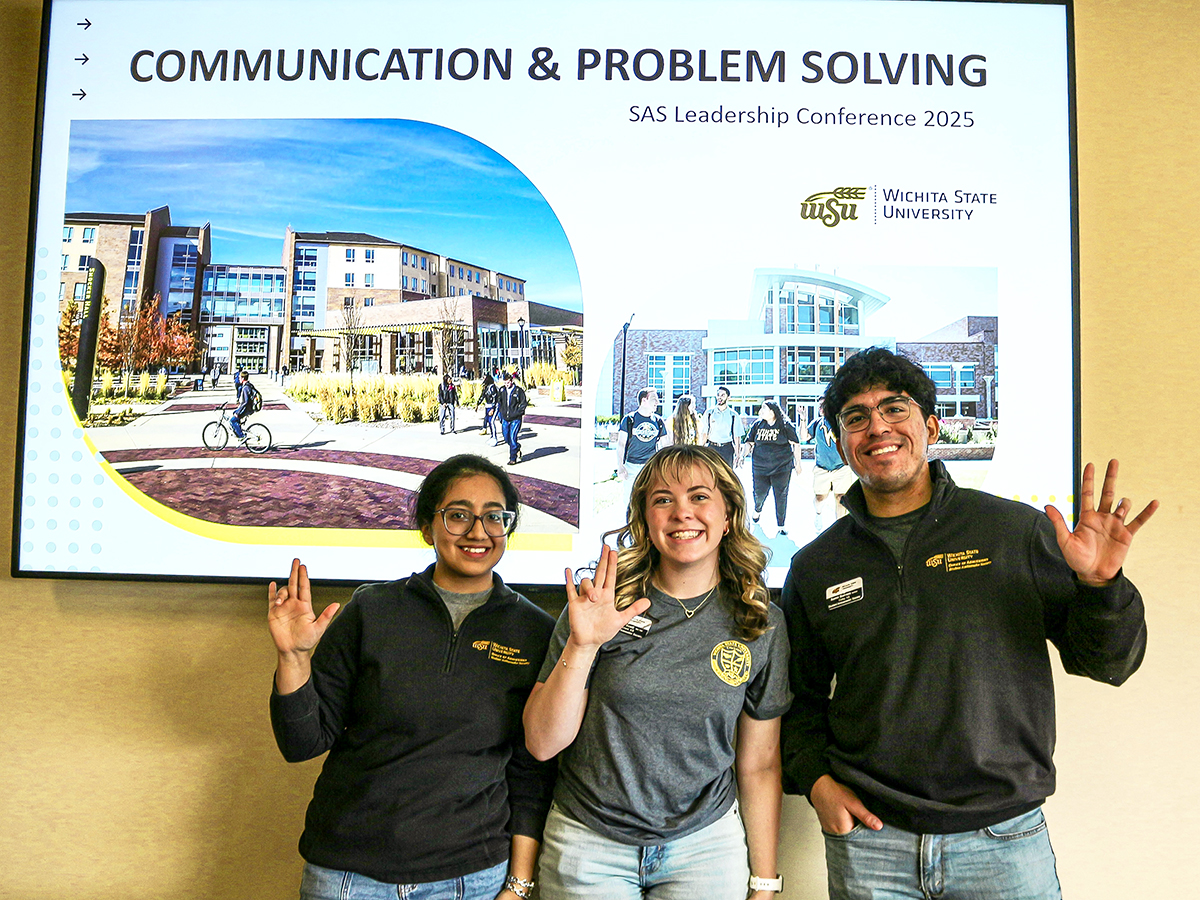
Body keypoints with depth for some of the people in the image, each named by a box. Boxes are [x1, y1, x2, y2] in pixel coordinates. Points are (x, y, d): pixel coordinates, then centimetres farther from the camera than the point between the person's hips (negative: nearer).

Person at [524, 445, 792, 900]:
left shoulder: (763, 625, -5)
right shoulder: (600, 604, -10)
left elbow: (759, 765, 3)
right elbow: (542, 743, -11)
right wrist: (581, 646, -23)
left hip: (705, 843, 1)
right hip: (588, 843, -1)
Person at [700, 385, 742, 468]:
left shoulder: (734, 416, 4)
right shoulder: (709, 413, 6)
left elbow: (737, 437, 4)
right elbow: (704, 433, 8)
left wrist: (737, 455, -1)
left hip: (727, 449, 0)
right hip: (711, 447, 0)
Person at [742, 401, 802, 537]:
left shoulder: (785, 426, -2)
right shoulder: (757, 425, 8)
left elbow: (796, 444, 2)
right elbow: (749, 443, 12)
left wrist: (797, 462, 0)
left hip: (782, 468, -2)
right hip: (760, 468, 3)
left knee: (781, 496, 0)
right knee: (759, 494, 6)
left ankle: (781, 525, 12)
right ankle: (757, 510, 42)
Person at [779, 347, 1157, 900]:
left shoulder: (1019, 531, -3)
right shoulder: (815, 567, 2)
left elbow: (1105, 663, 0)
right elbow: (801, 695, 11)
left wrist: (1101, 585, -17)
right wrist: (815, 779, -3)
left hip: (1005, 838, -1)